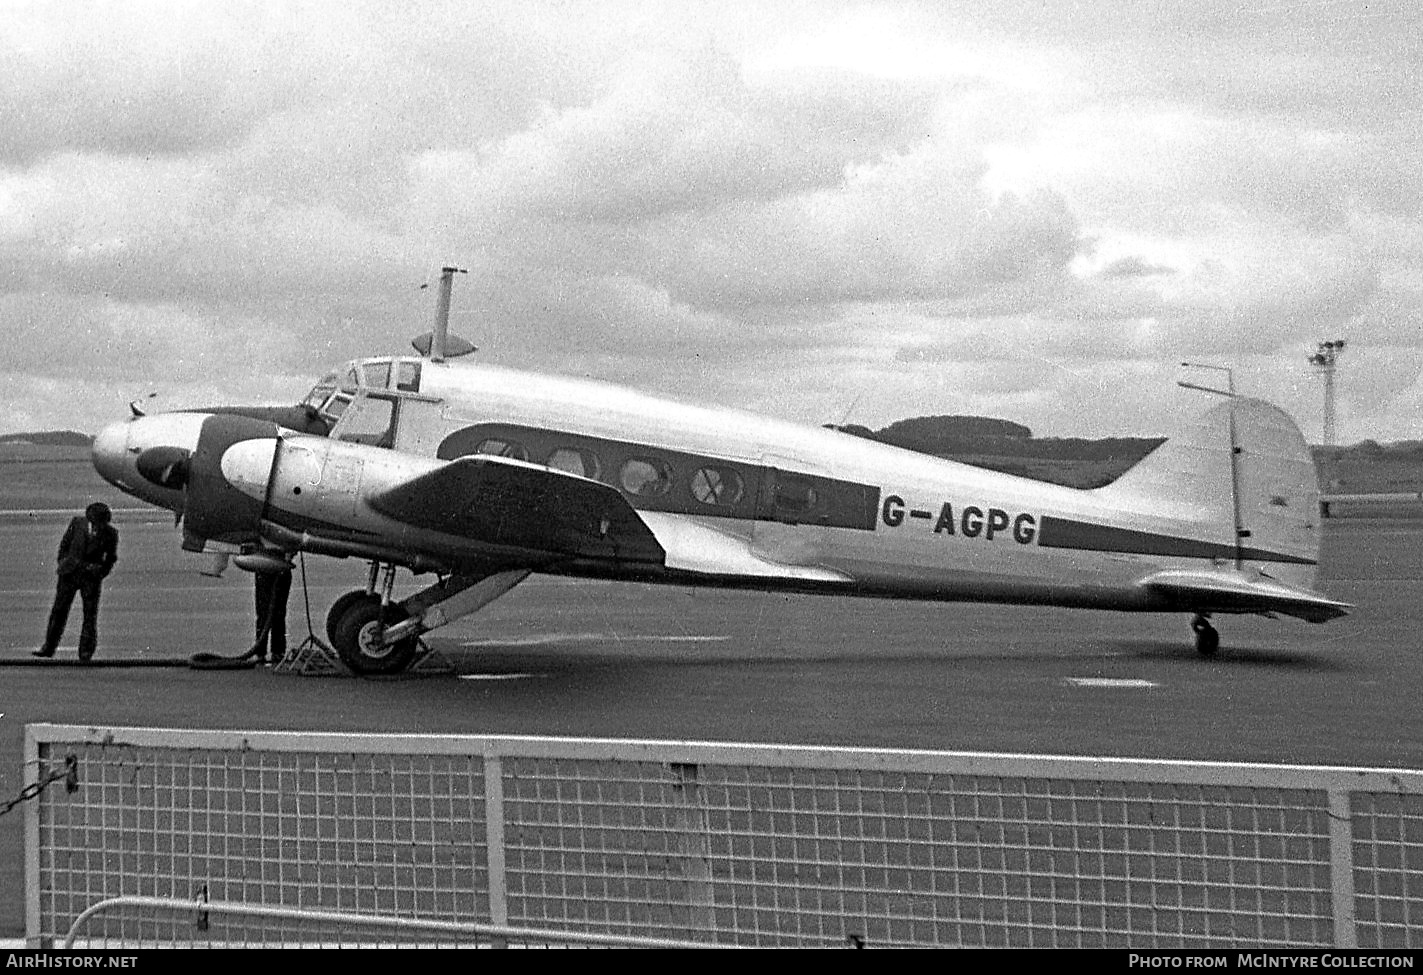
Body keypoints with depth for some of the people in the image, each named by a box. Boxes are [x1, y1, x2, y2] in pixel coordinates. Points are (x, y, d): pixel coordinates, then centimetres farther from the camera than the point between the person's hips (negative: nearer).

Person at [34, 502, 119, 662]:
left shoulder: (111, 533, -7)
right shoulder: (77, 523, -6)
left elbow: (111, 558, 7)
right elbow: (64, 545, 7)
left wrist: (101, 573, -2)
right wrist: (62, 565, 6)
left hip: (91, 577, -1)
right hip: (70, 573, 1)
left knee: (90, 614, -3)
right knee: (59, 610, 2)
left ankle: (86, 652, 2)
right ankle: (49, 648, 8)